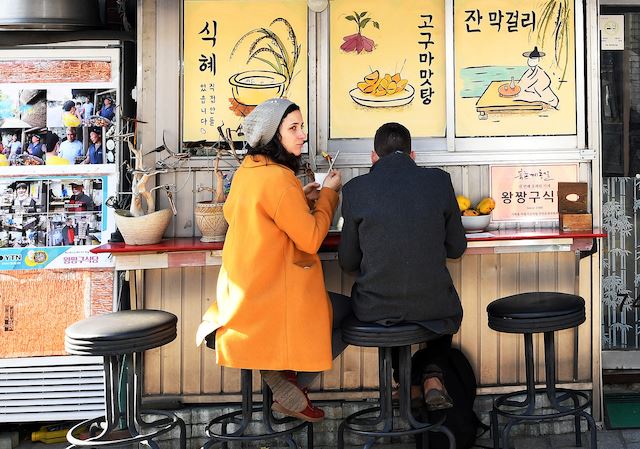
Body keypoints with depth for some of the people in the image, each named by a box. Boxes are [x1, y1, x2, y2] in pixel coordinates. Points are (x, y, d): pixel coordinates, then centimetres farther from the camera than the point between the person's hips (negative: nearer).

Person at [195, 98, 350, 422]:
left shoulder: (246, 170, 7)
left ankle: (283, 374, 8)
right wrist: (328, 194, -5)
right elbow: (311, 239, -19)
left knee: (343, 309, 22)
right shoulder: (278, 178, -21)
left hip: (243, 295, 9)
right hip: (274, 299, -9)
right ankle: (287, 378, 2)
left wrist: (299, 199, 16)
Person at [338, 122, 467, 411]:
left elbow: (348, 262, 1)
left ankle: (411, 382, 35)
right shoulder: (439, 181, -4)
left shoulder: (355, 189, -6)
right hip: (433, 307, 1)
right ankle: (432, 377, 18)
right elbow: (457, 248, 5)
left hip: (375, 309, 0)